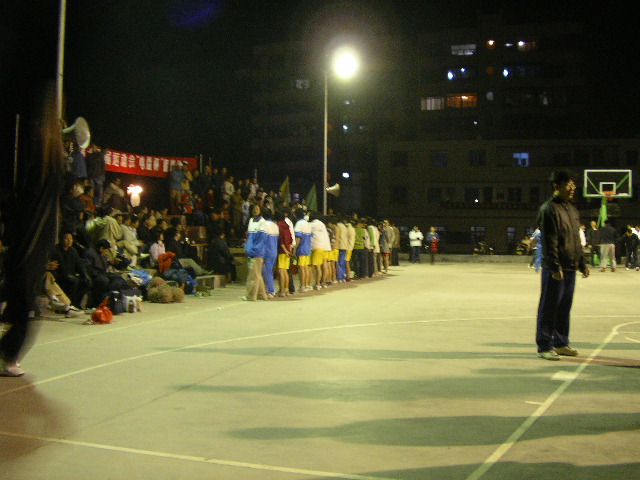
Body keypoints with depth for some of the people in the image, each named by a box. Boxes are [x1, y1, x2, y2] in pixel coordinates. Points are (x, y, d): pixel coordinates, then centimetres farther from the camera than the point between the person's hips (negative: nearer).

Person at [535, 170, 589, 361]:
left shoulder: (572, 210, 17)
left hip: (570, 268, 8)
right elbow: (549, 242, -16)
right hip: (554, 269, -8)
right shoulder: (549, 209, -10)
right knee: (549, 307, -3)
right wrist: (555, 267, -20)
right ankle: (544, 347, 3)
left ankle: (561, 343, 23)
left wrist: (582, 264, 21)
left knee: (565, 307, 13)